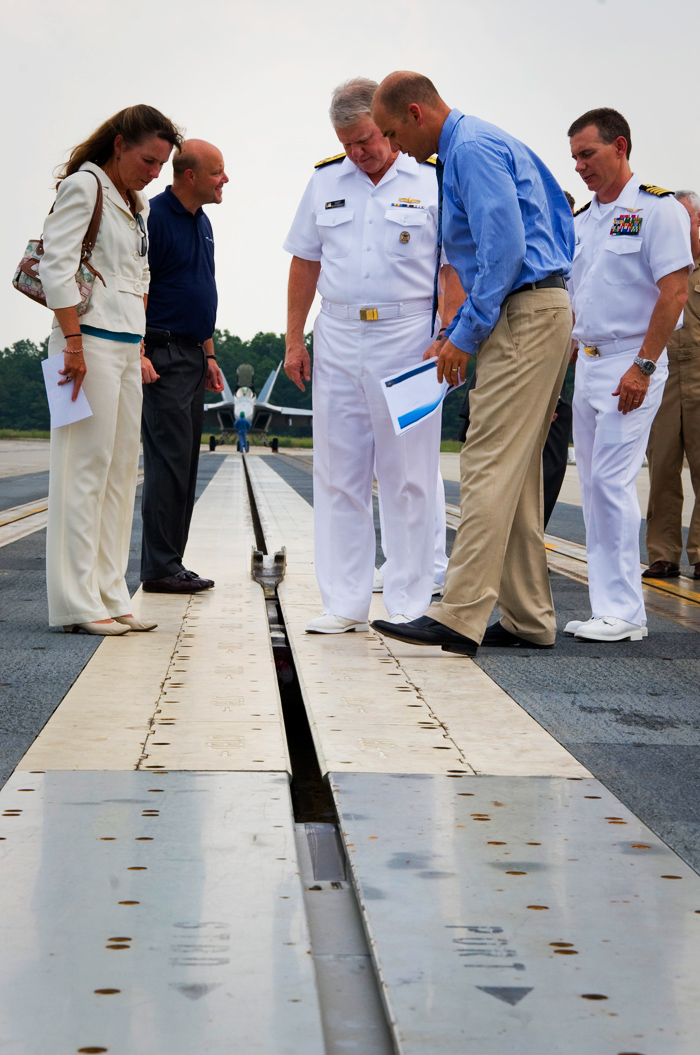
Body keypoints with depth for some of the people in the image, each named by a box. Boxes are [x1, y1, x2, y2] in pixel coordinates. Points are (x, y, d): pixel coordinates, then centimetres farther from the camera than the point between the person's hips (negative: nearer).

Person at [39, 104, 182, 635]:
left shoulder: (138, 204, 19)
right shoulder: (84, 185, -7)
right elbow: (56, 266, -15)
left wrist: (139, 347, 17)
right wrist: (73, 342, -19)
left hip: (127, 346, 9)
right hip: (91, 341, -9)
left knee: (122, 471, 8)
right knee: (86, 467, -8)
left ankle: (109, 596, 13)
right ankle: (77, 603, -4)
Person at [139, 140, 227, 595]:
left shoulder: (202, 222, 17)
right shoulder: (154, 217, -11)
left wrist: (209, 355, 21)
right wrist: (138, 354, -22)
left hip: (193, 357, 9)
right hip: (163, 356, -9)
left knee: (186, 464, 9)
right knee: (169, 461, -10)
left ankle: (173, 564, 13)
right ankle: (159, 568, -6)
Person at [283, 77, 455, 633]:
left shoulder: (432, 181, -1)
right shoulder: (326, 181, 11)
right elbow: (305, 263, 15)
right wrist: (294, 339, 10)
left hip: (408, 338, -4)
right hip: (338, 341, 4)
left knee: (408, 478, -1)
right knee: (338, 476, 5)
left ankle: (408, 603, 7)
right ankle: (345, 603, 12)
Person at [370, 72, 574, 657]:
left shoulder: (472, 148, -10)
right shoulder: (469, 146, 22)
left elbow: (505, 247, -21)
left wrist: (466, 334, -16)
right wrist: (455, 335, 19)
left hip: (524, 315, -11)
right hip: (540, 310, 11)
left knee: (490, 465, -13)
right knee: (518, 471, 11)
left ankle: (459, 617, -15)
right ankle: (529, 618, 15)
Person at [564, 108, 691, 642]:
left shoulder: (658, 208, -7)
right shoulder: (583, 220, 16)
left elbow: (674, 292, -14)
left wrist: (644, 366, -19)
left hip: (631, 364, -8)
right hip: (587, 364, 8)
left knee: (612, 481, -13)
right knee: (595, 486, 7)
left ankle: (625, 612, -8)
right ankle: (609, 607, 13)